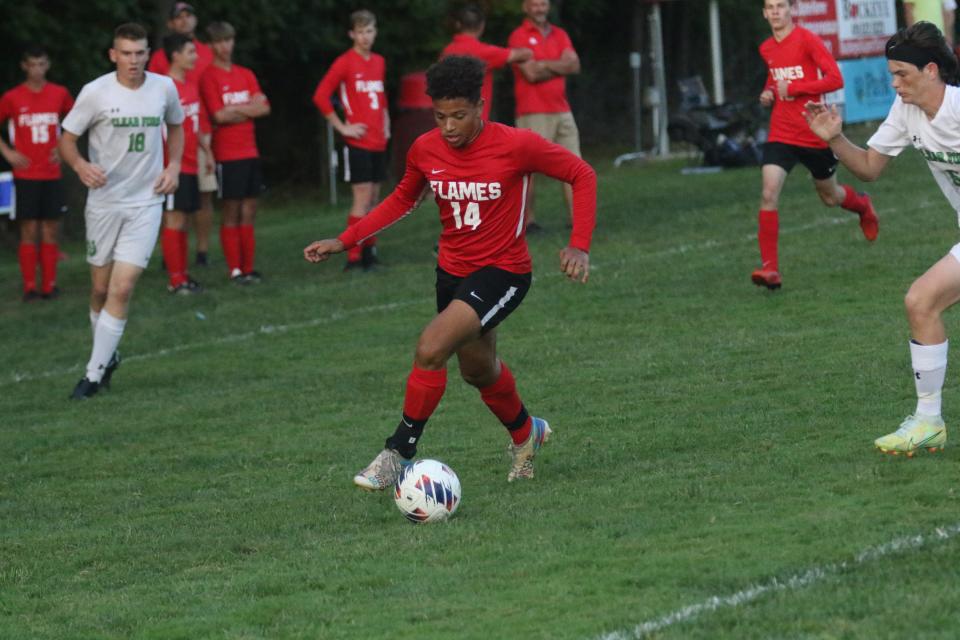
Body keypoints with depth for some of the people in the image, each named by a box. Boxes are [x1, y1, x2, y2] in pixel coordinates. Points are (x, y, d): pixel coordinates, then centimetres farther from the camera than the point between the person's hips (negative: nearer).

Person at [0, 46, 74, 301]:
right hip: (26, 173, -2)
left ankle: (49, 285, 8)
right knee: (29, 230, -4)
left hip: (51, 173, 2)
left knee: (51, 229, 2)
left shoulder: (59, 94, 4)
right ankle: (29, 287, -1)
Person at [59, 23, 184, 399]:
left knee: (122, 287, -11)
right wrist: (80, 165, -24)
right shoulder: (95, 93, -9)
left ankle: (95, 373, -7)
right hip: (104, 202, 0)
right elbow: (67, 138, -3)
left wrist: (174, 165, 3)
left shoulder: (164, 88, -1)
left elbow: (175, 126, 19)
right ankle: (107, 357, 33)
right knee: (101, 288, 8)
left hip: (146, 202, 0)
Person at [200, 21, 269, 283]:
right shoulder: (209, 76, -6)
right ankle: (235, 269, 0)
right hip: (227, 155, -6)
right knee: (231, 212, -4)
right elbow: (218, 115, -14)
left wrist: (235, 109, -10)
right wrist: (249, 108, -2)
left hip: (250, 151, 6)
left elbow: (264, 107, 4)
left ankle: (248, 268, 10)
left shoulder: (246, 75, 13)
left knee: (249, 212, 6)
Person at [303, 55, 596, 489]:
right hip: (452, 271, 6)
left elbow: (582, 175, -9)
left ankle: (398, 454, -12)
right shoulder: (425, 151, -7)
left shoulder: (516, 145, -21)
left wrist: (579, 245, -19)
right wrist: (344, 241, 5)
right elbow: (402, 200, 13)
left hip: (502, 272, -6)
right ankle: (525, 434, 53)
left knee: (431, 349, -25)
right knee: (478, 371, 24)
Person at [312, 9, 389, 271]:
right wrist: (342, 127, -11)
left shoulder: (379, 62, 12)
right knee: (362, 199, -11)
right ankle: (353, 257, -10)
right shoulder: (345, 63, -8)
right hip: (359, 141, -7)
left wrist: (385, 124, 15)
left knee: (373, 199, 10)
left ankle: (369, 250, 18)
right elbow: (320, 96, -12)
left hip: (379, 142, 7)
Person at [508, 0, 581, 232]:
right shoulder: (518, 36, -4)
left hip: (561, 110, 6)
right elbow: (531, 74, -13)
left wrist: (544, 65, -10)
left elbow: (574, 65, 1)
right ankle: (528, 220, -1)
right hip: (533, 114, -6)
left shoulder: (559, 35, 14)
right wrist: (559, 67, -1)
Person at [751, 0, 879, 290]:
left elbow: (835, 79, -19)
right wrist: (768, 92, 5)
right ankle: (770, 268, -17)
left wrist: (793, 88, -21)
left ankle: (862, 205, 54)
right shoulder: (767, 49, 6)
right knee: (769, 195, -17)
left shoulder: (807, 40, -13)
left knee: (829, 196, 17)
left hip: (815, 133, -3)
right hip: (781, 133, 4)